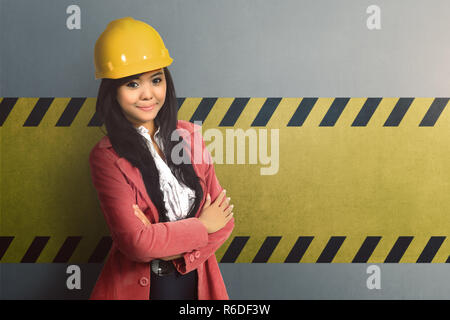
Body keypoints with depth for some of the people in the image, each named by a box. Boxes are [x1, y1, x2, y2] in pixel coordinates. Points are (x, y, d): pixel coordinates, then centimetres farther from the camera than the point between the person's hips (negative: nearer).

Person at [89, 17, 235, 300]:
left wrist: (182, 253, -17)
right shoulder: (107, 157, -15)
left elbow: (223, 216, -2)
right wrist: (202, 226, -13)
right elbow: (136, 242, -22)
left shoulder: (189, 135, -3)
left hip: (197, 278, 4)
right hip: (139, 286, -3)